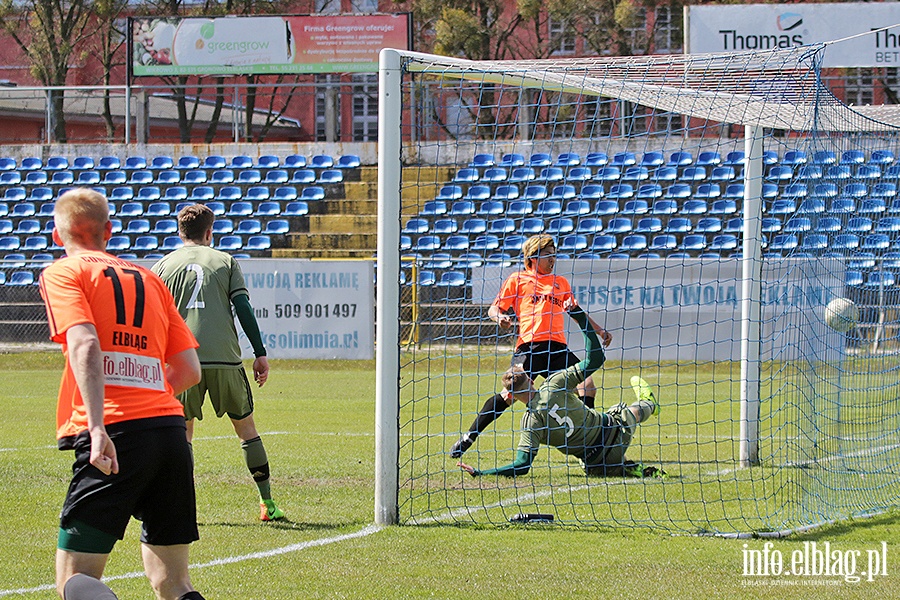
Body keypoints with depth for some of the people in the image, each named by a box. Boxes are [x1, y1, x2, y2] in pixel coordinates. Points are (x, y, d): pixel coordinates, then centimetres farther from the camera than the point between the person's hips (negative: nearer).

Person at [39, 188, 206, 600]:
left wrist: (97, 427, -23)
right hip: (170, 426, 6)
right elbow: (189, 370, 17)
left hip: (116, 433, -5)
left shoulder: (62, 273, 6)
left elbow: (85, 345, -13)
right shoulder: (148, 279, 22)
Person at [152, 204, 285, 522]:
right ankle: (267, 504, 10)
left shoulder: (163, 266, 12)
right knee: (246, 427, 11)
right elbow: (243, 308, 1)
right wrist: (260, 354, 2)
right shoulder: (225, 261, 10)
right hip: (225, 359, 0)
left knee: (182, 432, 11)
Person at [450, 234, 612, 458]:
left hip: (557, 347, 5)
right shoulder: (517, 280, 14)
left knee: (586, 384, -10)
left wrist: (599, 330, 29)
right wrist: (500, 317, -11)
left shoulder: (561, 282, 26)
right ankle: (469, 437, -8)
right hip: (529, 345, -5)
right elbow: (494, 309, 11)